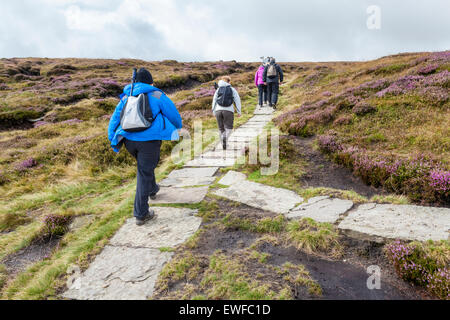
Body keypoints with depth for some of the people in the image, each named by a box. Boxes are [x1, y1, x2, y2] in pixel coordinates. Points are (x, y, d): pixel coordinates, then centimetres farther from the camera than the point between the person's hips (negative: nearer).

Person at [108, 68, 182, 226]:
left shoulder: (126, 97, 14)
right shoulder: (157, 95, 1)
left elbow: (115, 118, 11)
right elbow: (174, 115, 9)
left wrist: (112, 140, 12)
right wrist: (178, 126, 29)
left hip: (129, 139, 5)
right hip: (149, 139, -5)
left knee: (145, 166, 30)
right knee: (145, 173, 1)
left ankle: (152, 189, 53)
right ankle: (141, 214, 5)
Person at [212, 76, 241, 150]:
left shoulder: (218, 89, 13)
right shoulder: (232, 89, 7)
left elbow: (214, 100, 8)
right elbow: (237, 101, 1)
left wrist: (214, 111, 12)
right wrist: (239, 112, 3)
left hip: (218, 110, 3)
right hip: (229, 110, -2)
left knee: (221, 128, 12)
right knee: (228, 128, 3)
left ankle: (223, 145, 14)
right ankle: (225, 138, -27)